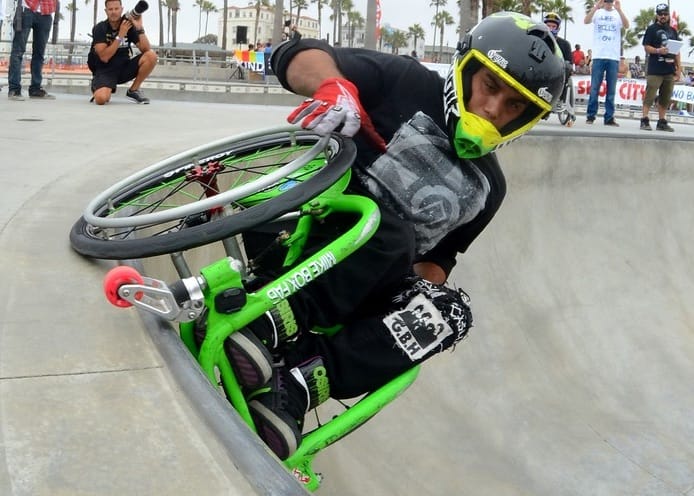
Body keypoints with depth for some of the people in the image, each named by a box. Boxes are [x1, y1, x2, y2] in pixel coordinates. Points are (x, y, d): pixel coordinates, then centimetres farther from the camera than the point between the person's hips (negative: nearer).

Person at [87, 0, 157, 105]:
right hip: (105, 70, -4)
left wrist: (140, 28, -21)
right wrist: (120, 35, -24)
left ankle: (133, 90, -2)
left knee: (151, 56, -20)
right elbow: (104, 57, -21)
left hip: (124, 68, 4)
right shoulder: (100, 28, -10)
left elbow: (146, 50, -10)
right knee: (101, 98, -34)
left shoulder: (129, 25, -2)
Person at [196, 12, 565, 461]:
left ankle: (298, 383, -35)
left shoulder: (487, 187, 10)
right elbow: (298, 56, -11)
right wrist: (335, 85, -34)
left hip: (372, 287, 5)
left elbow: (441, 256, 14)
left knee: (452, 311, -24)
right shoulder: (409, 85, -4)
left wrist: (421, 287, -9)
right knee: (389, 234, -33)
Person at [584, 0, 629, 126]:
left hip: (614, 57, 1)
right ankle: (590, 115, 6)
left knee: (611, 90, 3)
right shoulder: (597, 13, 6)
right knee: (594, 88, 0)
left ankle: (609, 117, 6)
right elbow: (586, 21, -12)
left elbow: (626, 25, -10)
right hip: (598, 56, -1)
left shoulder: (618, 14, 7)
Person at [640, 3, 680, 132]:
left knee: (666, 98, 6)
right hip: (655, 70, -5)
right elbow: (646, 48, -5)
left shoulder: (673, 31, 18)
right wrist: (658, 50, -24)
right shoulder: (651, 29, 3)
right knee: (650, 96, -9)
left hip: (670, 70, 5)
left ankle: (662, 122, 11)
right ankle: (645, 120, -7)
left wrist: (679, 68, 11)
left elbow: (677, 51, 18)